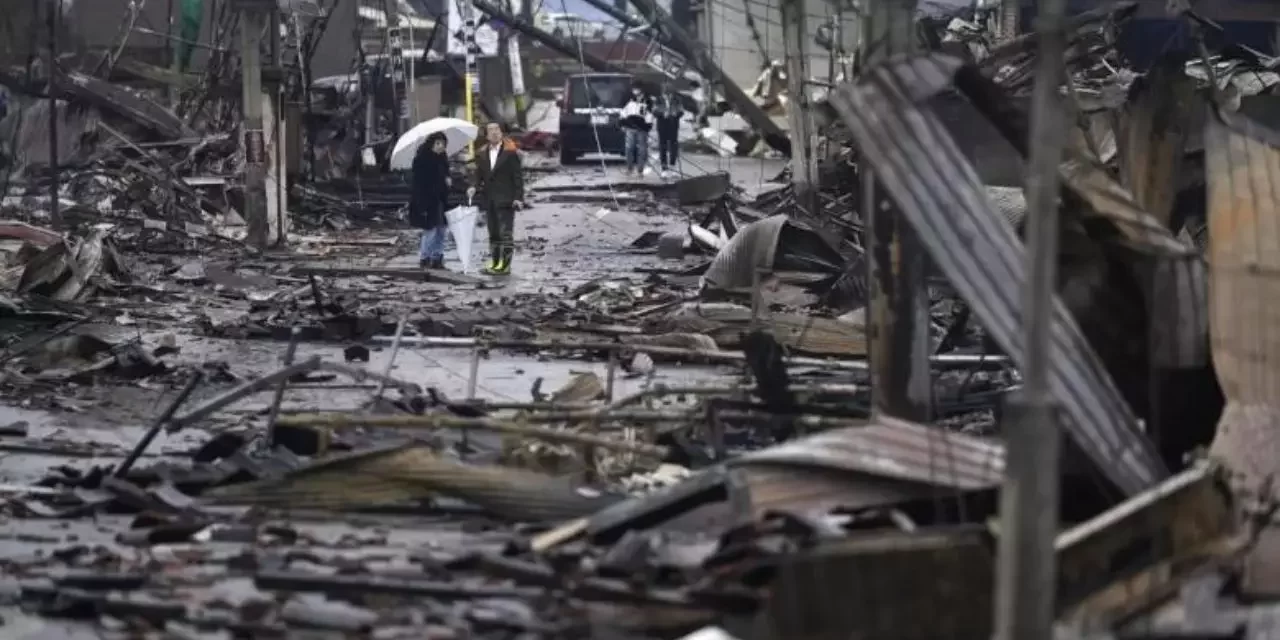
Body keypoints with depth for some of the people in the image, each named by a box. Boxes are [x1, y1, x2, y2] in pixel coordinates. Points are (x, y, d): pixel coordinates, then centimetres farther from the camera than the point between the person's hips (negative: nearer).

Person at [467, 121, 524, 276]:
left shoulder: (511, 152, -7)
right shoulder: (482, 154, 10)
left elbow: (518, 176, -8)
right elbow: (479, 175, 14)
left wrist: (518, 197, -13)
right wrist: (474, 187, -6)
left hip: (505, 199, -6)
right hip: (489, 199, 6)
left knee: (506, 233, -6)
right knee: (493, 233, 12)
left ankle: (505, 264, -5)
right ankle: (494, 262, 18)